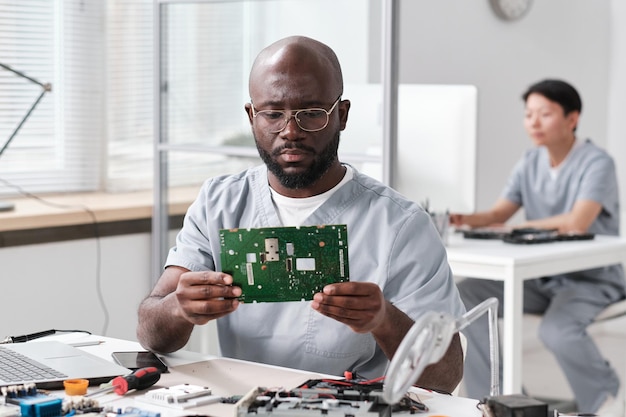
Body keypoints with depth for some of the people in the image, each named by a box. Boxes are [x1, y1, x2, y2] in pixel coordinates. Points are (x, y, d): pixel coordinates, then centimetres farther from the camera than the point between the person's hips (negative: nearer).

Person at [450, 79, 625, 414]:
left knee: (556, 331, -35)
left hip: (591, 279, -7)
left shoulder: (596, 163, -14)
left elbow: (577, 223, -29)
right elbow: (497, 214, -1)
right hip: (540, 277, 7)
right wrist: (466, 220, -23)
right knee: (465, 296, -11)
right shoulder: (530, 163, 6)